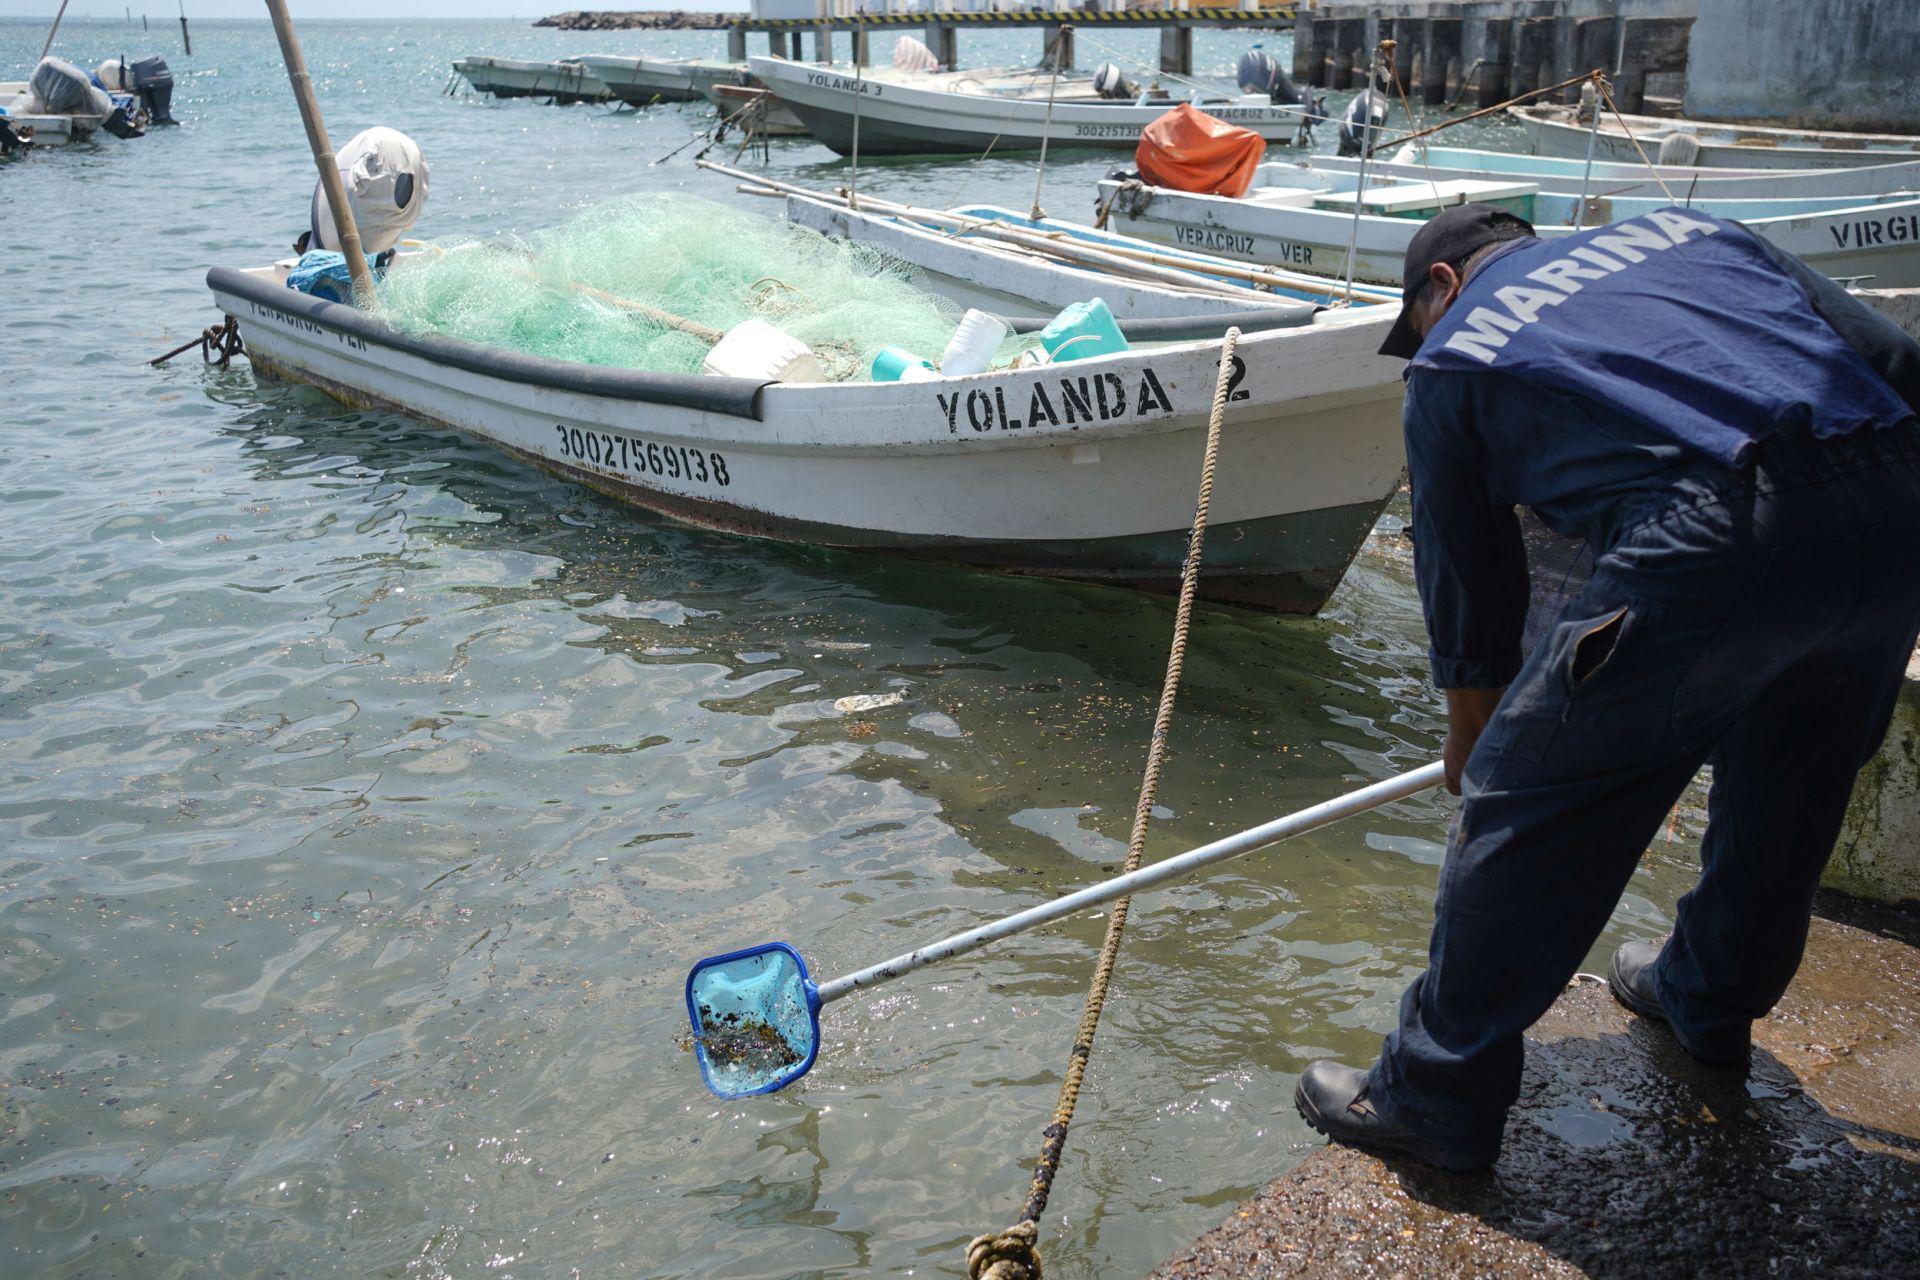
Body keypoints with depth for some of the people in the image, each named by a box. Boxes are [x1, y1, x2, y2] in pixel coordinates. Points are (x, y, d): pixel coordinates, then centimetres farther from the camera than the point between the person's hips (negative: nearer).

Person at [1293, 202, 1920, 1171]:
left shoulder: (1454, 353, 17)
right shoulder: (1682, 230, 29)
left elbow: (1468, 581, 21)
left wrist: (1471, 740, 36)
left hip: (1717, 544, -7)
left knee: (1523, 807, 7)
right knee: (1787, 789, 28)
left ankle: (1435, 1096, 18)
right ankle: (1711, 999, 53)